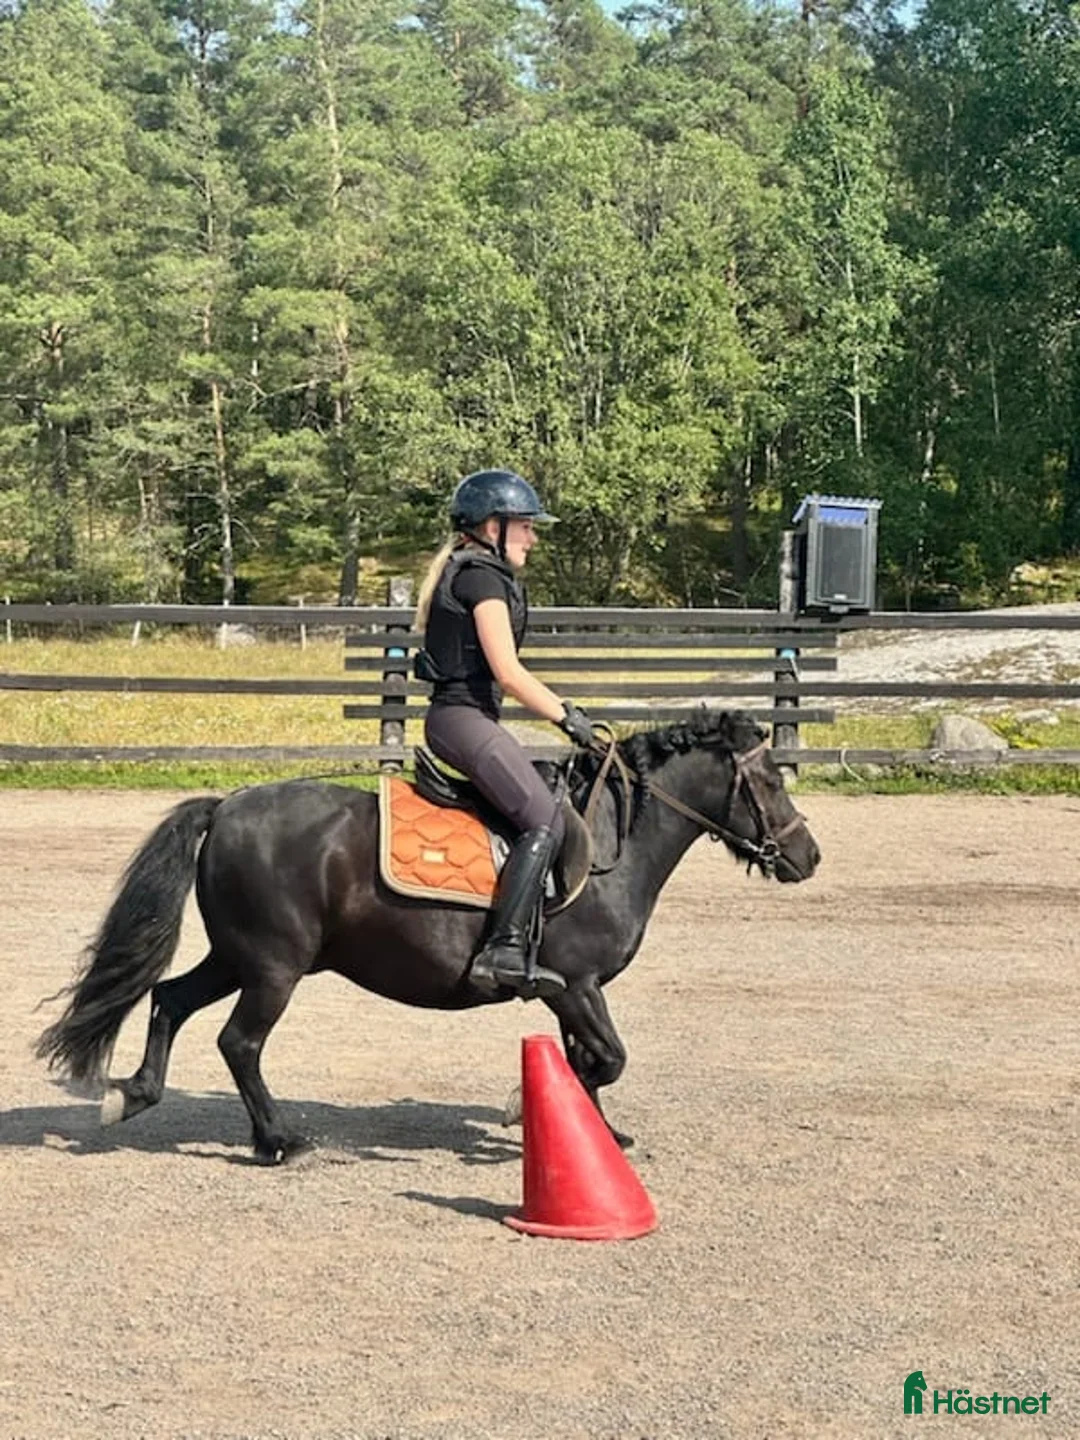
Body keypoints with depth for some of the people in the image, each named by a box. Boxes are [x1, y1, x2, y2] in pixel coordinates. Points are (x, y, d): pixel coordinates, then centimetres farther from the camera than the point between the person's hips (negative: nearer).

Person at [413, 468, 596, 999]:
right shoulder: (483, 577, -10)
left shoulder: (462, 572, 21)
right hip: (464, 717, -11)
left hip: (457, 714, 11)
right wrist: (566, 716, -9)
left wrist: (562, 710, 20)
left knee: (542, 812, 15)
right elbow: (508, 672, -17)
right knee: (545, 820, -20)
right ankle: (505, 948, -26)